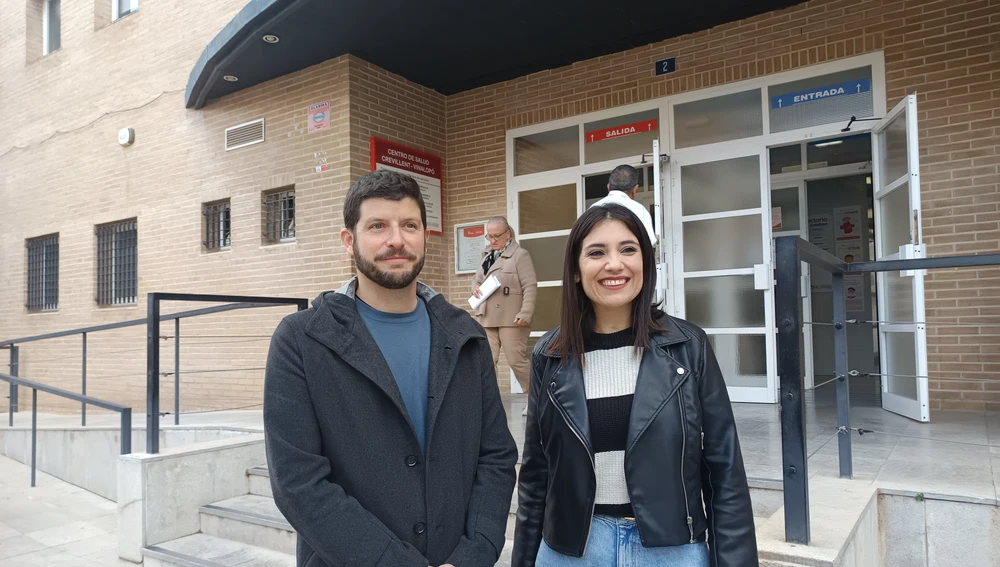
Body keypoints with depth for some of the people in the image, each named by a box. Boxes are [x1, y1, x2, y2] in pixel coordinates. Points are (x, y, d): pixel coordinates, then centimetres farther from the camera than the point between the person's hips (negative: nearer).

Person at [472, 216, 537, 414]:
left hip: (511, 318, -6)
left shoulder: (520, 255, -5)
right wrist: (475, 287, 2)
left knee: (517, 361, -1)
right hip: (487, 318, 6)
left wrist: (526, 313, -20)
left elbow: (530, 287, -11)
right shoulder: (488, 256, 17)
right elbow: (477, 278, 26)